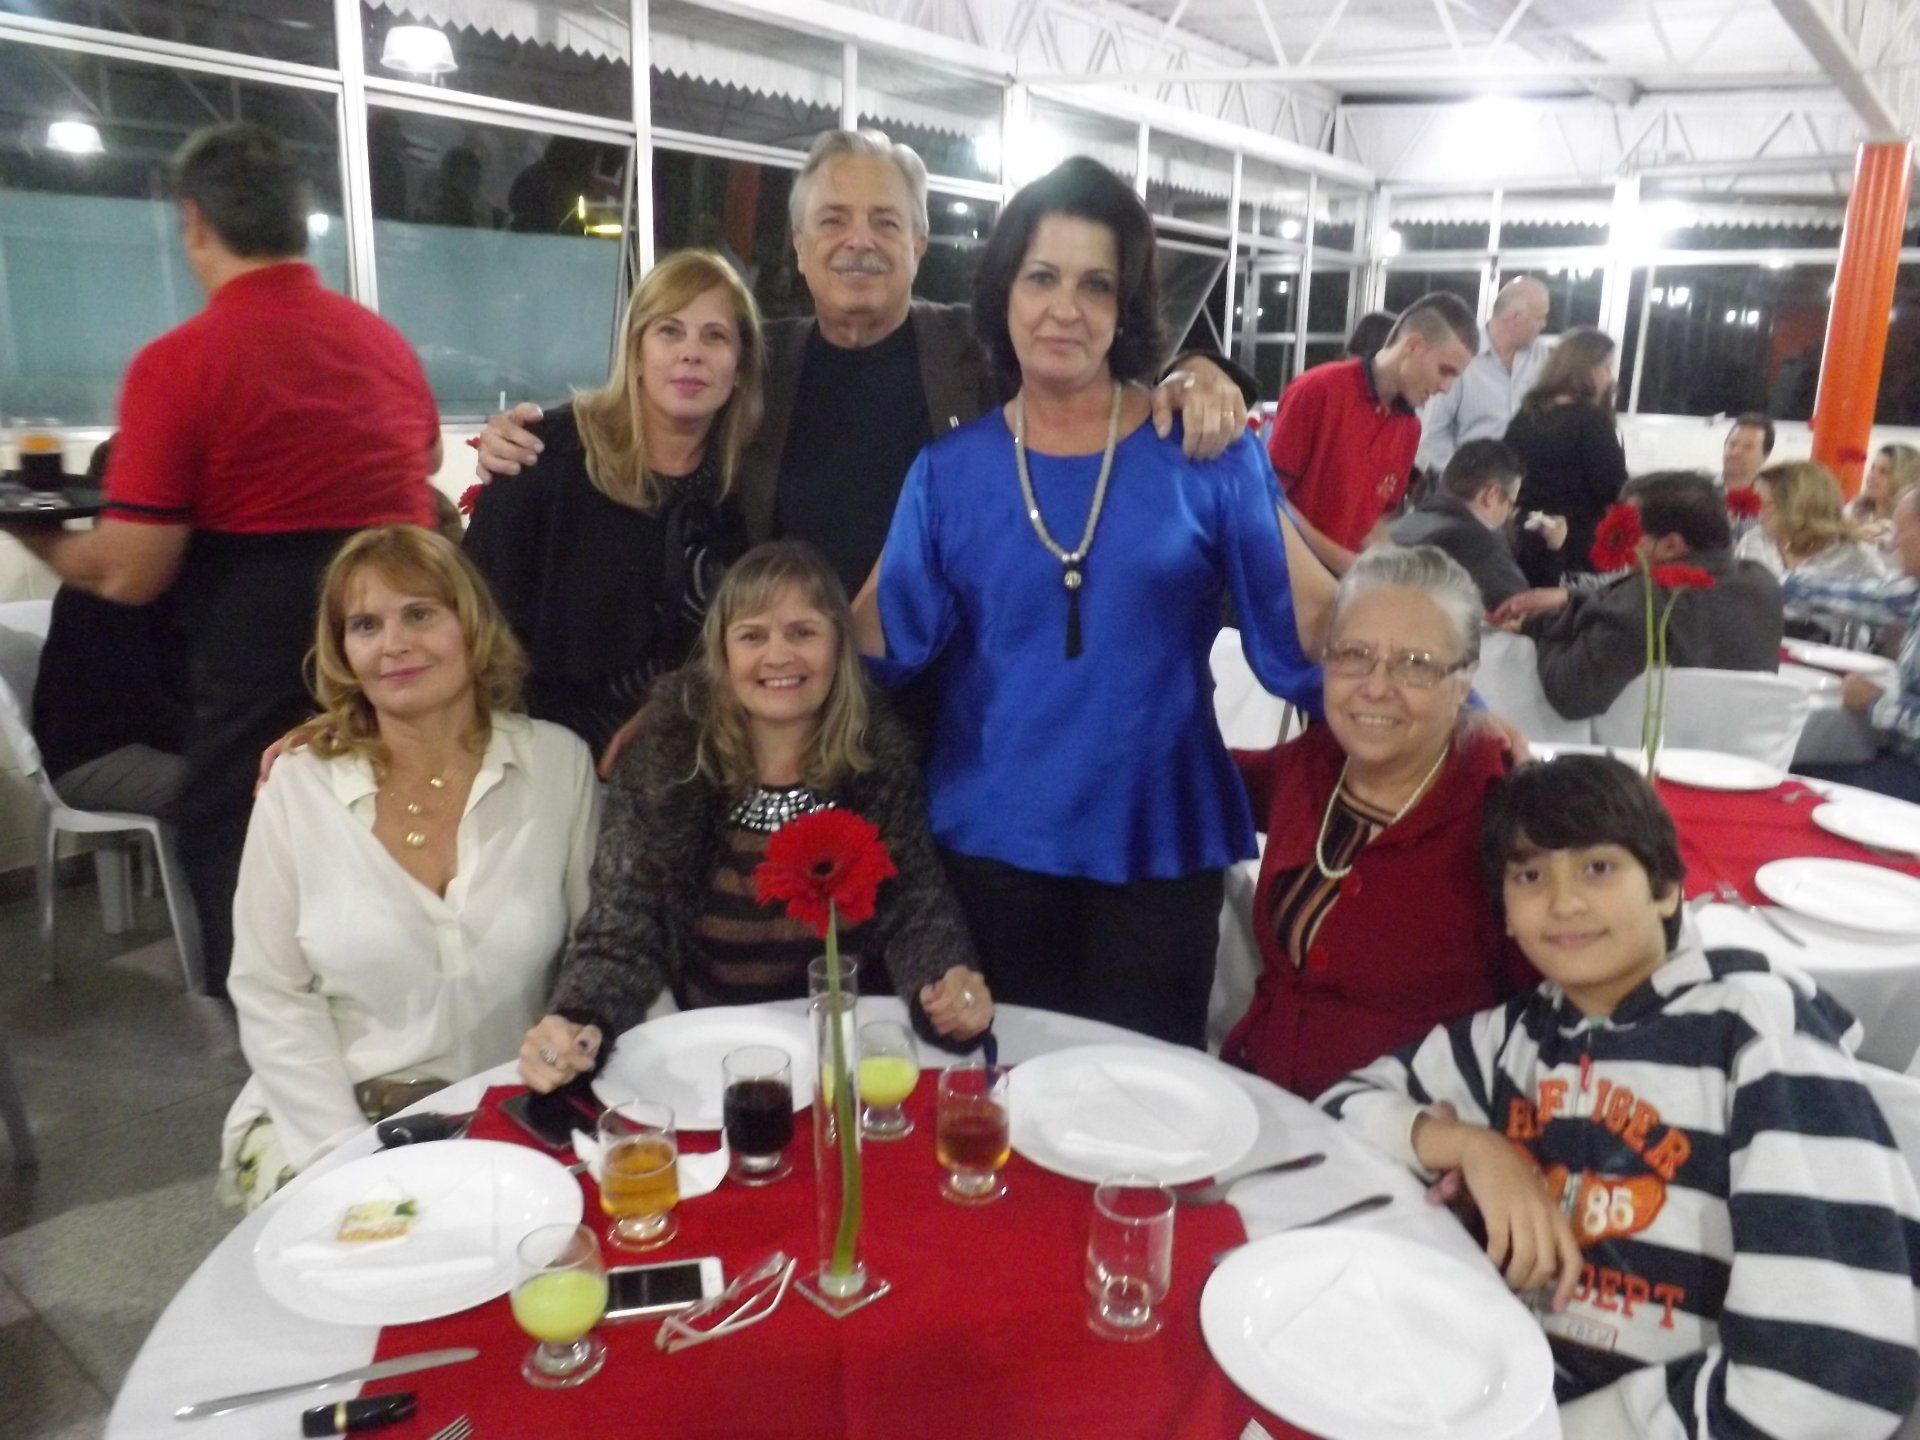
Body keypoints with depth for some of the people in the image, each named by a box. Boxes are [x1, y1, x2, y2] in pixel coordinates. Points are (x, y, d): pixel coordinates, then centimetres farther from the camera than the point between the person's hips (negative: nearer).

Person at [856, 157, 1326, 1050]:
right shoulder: (950, 470, 1)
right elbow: (892, 642, -1)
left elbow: (1297, 637, -3)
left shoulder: (1206, 453, -4)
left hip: (1156, 844, -1)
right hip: (990, 842, 2)